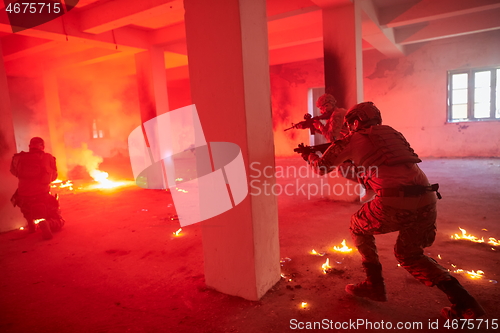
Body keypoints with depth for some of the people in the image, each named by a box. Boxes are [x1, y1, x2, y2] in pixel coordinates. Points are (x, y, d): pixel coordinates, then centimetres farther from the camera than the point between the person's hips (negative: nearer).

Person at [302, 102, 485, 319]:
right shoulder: (391, 133, 27)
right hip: (427, 200, 7)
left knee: (358, 227, 25)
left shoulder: (353, 139, 11)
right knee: (408, 254, 27)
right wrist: (354, 162, 48)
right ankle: (464, 302, 15)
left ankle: (374, 285, 25)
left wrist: (310, 156, 39)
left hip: (394, 203, -6)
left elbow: (322, 168, 19)